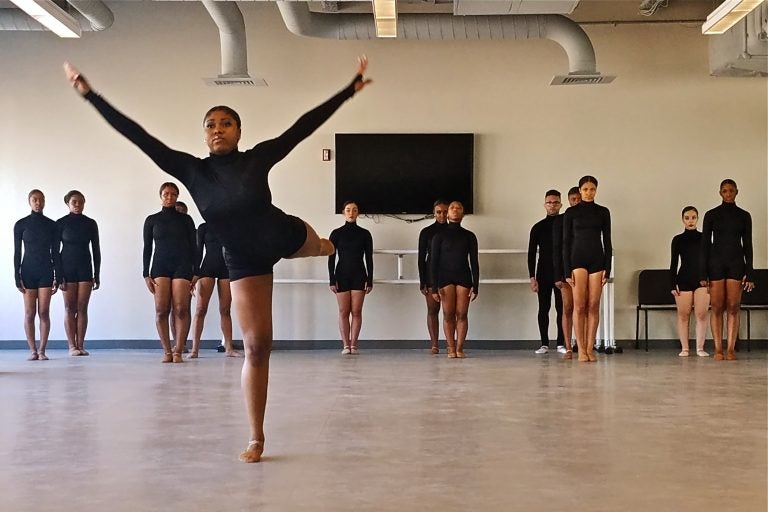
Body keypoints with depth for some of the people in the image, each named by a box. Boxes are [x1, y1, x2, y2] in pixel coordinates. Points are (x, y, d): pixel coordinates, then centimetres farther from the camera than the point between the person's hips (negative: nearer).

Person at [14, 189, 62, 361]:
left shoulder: (52, 225, 5)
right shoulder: (21, 224, 1)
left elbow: (55, 252, 6)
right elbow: (17, 252, 2)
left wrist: (58, 277, 2)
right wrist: (17, 277, -4)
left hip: (46, 271, 1)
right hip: (28, 271, -1)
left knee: (44, 312, -3)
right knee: (29, 313, -2)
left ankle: (42, 350, 0)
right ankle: (32, 350, 4)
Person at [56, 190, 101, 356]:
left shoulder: (90, 223, 6)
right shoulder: (61, 223, 0)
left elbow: (96, 249, 8)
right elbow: (55, 249, 0)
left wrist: (97, 274, 5)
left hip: (85, 268, 2)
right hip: (67, 267, -2)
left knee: (82, 308, 0)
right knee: (70, 308, -1)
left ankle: (80, 345, 2)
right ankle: (72, 346, 0)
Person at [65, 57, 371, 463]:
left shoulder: (258, 158, -10)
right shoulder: (192, 170, -9)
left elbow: (305, 125, -10)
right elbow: (139, 137, -11)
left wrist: (350, 89, -9)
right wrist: (89, 94, -13)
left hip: (286, 237, 0)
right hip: (244, 262, 0)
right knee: (256, 346, 0)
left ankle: (324, 246, 74)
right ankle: (257, 438, 10)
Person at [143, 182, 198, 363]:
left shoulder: (185, 219, 11)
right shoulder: (152, 220, 12)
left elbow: (193, 247, 10)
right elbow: (147, 248, 11)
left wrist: (195, 273, 2)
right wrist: (146, 275, 3)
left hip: (182, 266, 0)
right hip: (160, 266, 1)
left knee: (181, 309, -13)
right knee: (161, 309, -11)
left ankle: (178, 351, -11)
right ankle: (167, 351, -6)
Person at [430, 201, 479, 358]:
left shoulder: (469, 236, 9)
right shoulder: (439, 235, 4)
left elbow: (474, 262, 8)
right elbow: (433, 262, 1)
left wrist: (475, 286, 0)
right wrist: (434, 287, -6)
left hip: (463, 277, 1)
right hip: (445, 277, -1)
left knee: (462, 314, -5)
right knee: (448, 315, -5)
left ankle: (460, 348, -2)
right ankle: (451, 349, 0)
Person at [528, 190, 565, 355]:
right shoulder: (538, 227, 6)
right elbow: (531, 254, 5)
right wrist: (532, 277, -3)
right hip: (543, 274, 1)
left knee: (561, 308, -1)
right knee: (543, 309, 2)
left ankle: (561, 343, 4)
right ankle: (544, 344, 6)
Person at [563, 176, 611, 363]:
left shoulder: (603, 212, 8)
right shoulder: (571, 212, 3)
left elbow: (607, 242, 7)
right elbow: (566, 242, 1)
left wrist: (607, 269, 0)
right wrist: (567, 270, -6)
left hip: (597, 260, 2)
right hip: (577, 259, -1)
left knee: (593, 306, 0)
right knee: (579, 305, -7)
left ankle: (590, 348, 4)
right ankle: (581, 349, -3)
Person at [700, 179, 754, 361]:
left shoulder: (744, 216, 7)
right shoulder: (711, 215, 3)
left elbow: (748, 245, 6)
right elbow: (705, 244, 2)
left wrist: (750, 273, 0)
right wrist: (703, 273, -4)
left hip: (736, 263, 1)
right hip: (716, 262, -1)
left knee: (733, 307, -2)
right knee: (717, 307, -2)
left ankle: (731, 349, 1)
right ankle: (718, 349, 1)